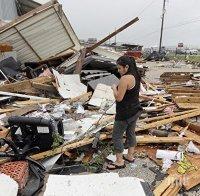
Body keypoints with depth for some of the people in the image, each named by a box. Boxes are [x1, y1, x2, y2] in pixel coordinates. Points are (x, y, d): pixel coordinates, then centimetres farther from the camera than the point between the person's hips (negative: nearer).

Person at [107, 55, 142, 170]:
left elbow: (119, 98, -23)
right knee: (131, 133, 21)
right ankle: (130, 156, 37)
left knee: (117, 136, 4)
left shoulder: (125, 78, -23)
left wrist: (114, 88, -7)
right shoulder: (136, 76, 6)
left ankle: (120, 162, 15)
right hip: (135, 110, 10)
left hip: (125, 113, -9)